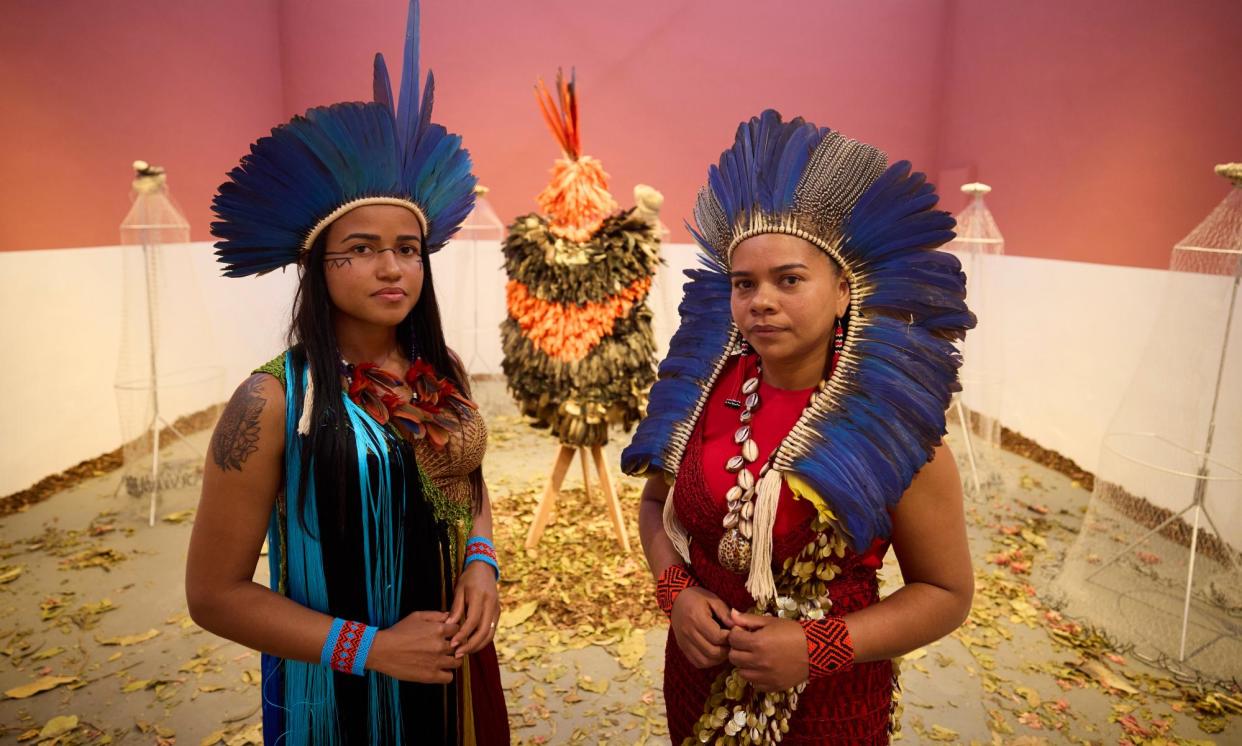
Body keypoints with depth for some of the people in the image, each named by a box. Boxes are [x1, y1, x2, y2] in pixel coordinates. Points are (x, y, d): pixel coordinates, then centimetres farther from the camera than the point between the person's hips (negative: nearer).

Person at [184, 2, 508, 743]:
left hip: (451, 669, 5)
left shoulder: (443, 373, -6)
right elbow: (215, 593, -14)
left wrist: (482, 563, -9)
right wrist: (370, 648, -19)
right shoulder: (274, 400, -20)